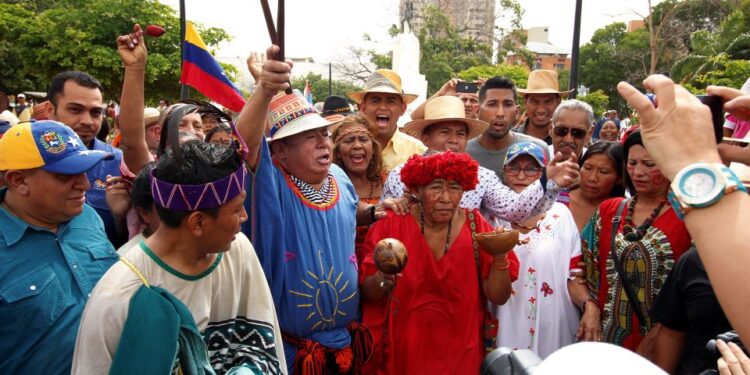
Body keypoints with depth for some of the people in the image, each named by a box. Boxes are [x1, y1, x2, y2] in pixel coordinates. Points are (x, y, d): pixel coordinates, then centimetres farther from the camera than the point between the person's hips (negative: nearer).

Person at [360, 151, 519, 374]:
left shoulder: (474, 226, -8)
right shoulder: (392, 224, -14)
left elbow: (498, 297, -6)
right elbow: (366, 292, -11)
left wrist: (500, 257, -22)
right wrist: (381, 282, -31)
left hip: (459, 351, 1)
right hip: (400, 350, -1)